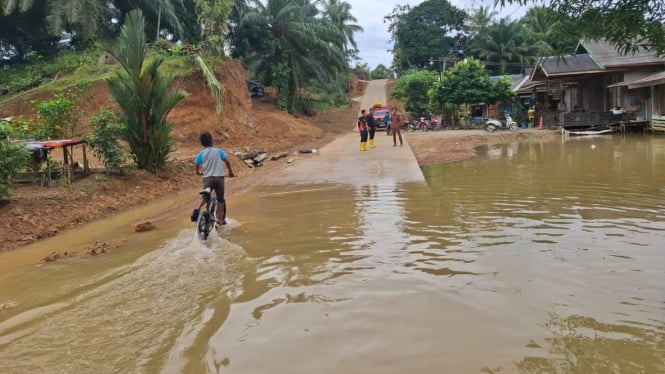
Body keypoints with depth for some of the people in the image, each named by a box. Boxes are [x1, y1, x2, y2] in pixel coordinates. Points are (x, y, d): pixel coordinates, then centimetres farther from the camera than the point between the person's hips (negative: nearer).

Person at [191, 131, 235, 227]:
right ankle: (219, 219, 12)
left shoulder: (201, 153, 3)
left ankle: (198, 210, -7)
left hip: (208, 178, 1)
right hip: (219, 177, -1)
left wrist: (198, 172, 26)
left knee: (204, 197, 19)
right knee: (220, 199, 11)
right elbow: (227, 161, -1)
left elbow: (197, 166, 4)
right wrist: (231, 172, 13)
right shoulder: (218, 151, 3)